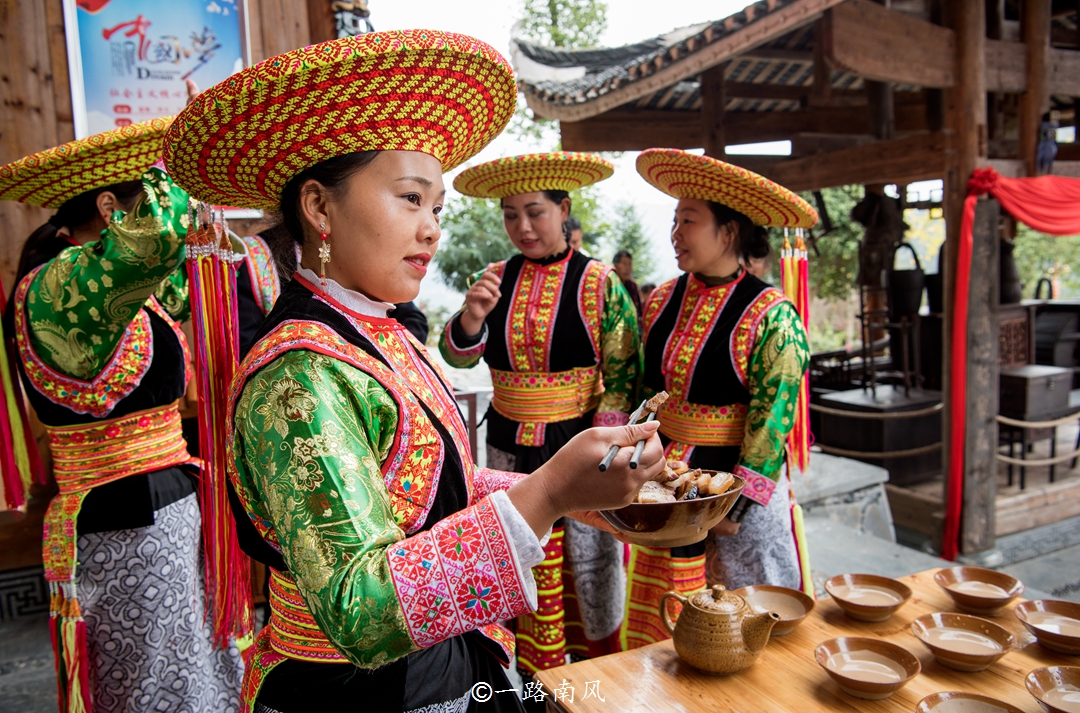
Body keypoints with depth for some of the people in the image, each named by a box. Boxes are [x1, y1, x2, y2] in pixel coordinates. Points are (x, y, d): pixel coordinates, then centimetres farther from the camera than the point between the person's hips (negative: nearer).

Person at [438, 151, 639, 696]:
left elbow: (623, 373, -6)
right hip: (509, 445, 4)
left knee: (588, 560, 7)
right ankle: (535, 674, 34)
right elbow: (458, 356, 0)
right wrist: (471, 316, -22)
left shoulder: (599, 282, -7)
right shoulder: (496, 278, 3)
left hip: (578, 441, -3)